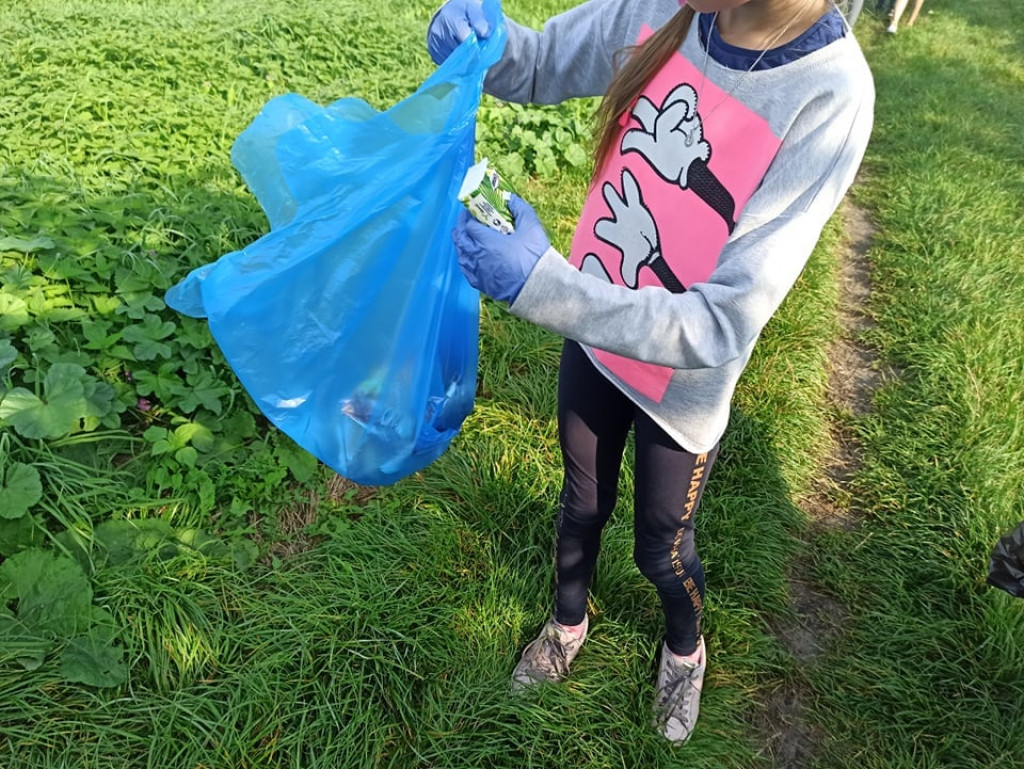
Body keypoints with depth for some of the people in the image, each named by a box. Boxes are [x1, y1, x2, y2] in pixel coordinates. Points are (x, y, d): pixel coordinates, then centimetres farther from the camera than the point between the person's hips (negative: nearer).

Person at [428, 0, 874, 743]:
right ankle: (568, 621, 59)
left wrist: (540, 284, -41)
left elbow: (721, 328, -32)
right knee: (582, 508, 26)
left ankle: (685, 645, 58)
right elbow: (540, 63, 2)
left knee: (660, 549, 20)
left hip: (681, 388, -4)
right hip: (594, 340, 4)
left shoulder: (830, 99, -29)